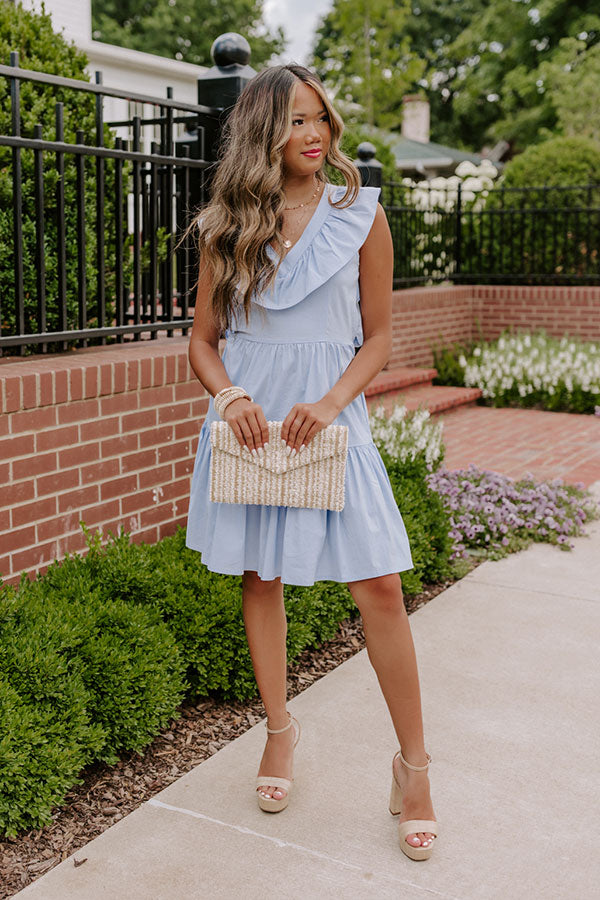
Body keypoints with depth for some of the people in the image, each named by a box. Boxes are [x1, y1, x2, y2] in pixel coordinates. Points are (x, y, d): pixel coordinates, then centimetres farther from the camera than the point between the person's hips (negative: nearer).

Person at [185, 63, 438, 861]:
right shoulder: (227, 227, 5)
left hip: (331, 413, -2)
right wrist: (231, 396, -12)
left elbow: (378, 337, 3)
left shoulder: (361, 216, 1)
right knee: (259, 576, 10)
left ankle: (413, 764, 9)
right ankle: (280, 728, 31)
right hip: (250, 417, 2)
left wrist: (331, 402, -14)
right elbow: (203, 339, 8)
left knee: (379, 584, -6)